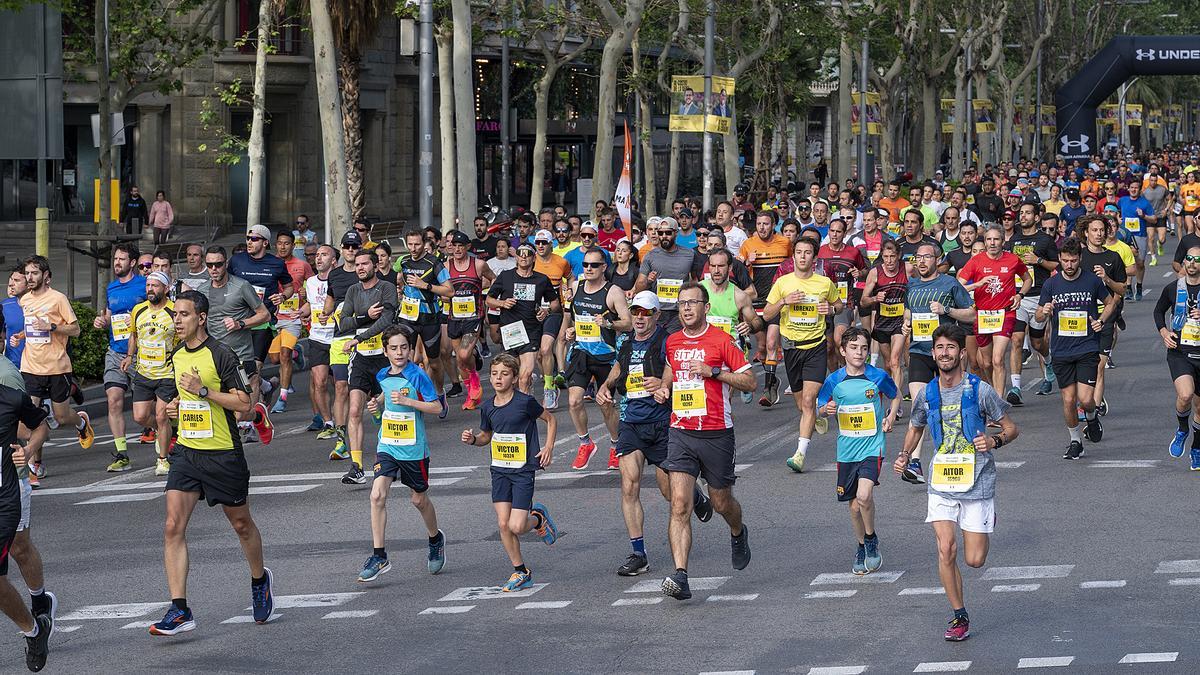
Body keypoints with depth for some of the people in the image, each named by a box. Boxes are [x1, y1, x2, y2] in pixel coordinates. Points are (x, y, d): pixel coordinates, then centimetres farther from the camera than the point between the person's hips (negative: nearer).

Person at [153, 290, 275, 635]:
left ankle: (260, 579, 42)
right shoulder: (177, 357, 9)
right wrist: (178, 406, 6)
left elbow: (243, 402, -15)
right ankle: (179, 610, -12)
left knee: (241, 524, 13)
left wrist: (203, 391, -21)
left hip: (224, 454, -5)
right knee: (173, 527, -10)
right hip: (186, 452, 5)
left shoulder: (222, 355, -13)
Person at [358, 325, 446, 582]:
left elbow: (436, 407, -14)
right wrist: (377, 404, 4)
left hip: (414, 448, -4)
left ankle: (436, 539, 43)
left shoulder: (417, 376, -12)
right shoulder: (382, 376, 4)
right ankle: (379, 556, -11)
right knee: (377, 495, -14)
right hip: (387, 446, 4)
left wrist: (407, 401, -23)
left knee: (419, 499, 13)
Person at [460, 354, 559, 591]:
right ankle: (521, 572, 13)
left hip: (523, 470, -5)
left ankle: (538, 517, 23)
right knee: (503, 524, -1)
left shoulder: (525, 402, -12)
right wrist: (473, 439, -2)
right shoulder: (488, 407, 4)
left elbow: (550, 420, 3)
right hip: (499, 470, 5)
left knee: (516, 526, -12)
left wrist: (548, 447, -6)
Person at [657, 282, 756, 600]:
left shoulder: (721, 340, -6)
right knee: (680, 505, -12)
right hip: (680, 433, 3)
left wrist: (713, 372, -16)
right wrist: (664, 387, 9)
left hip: (717, 434, -3)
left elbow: (750, 381, -6)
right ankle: (680, 576, -20)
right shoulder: (672, 342, 9)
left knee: (721, 502, 14)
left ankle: (738, 534, 50)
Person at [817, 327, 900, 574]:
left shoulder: (878, 377, -5)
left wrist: (891, 417, -5)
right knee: (854, 505, 10)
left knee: (864, 495, -22)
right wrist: (828, 409, -12)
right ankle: (862, 548, 32)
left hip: (872, 446, -3)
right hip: (846, 449, 3)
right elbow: (822, 407, 11)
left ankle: (871, 539, 3)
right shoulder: (834, 381, -1)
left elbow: (895, 397, 12)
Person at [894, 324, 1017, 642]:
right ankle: (960, 618, 4)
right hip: (941, 483, 3)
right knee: (945, 550, -10)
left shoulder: (980, 390, -8)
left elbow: (1011, 429, 2)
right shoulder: (927, 395, 3)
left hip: (977, 482, -3)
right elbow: (915, 428, 23)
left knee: (974, 560, -3)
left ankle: (986, 524, 33)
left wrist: (994, 441, -20)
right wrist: (905, 455, 5)